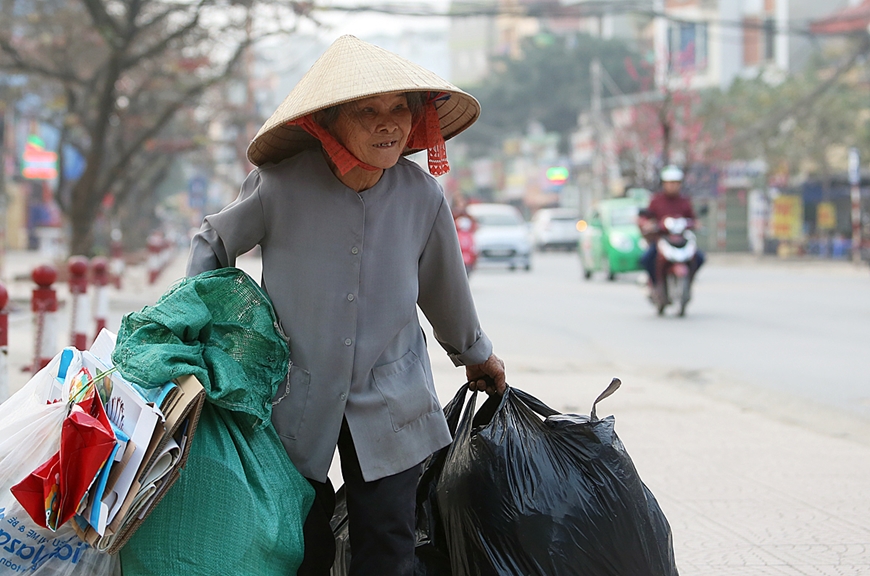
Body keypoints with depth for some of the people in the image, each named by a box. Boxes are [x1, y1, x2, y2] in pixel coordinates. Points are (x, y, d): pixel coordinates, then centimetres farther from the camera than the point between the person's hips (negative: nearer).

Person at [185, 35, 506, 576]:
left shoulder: (422, 195, -8)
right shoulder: (280, 186, -16)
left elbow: (445, 287, 12)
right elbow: (212, 244, 4)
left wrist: (476, 354, 26)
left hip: (390, 407, 2)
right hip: (296, 402, -1)